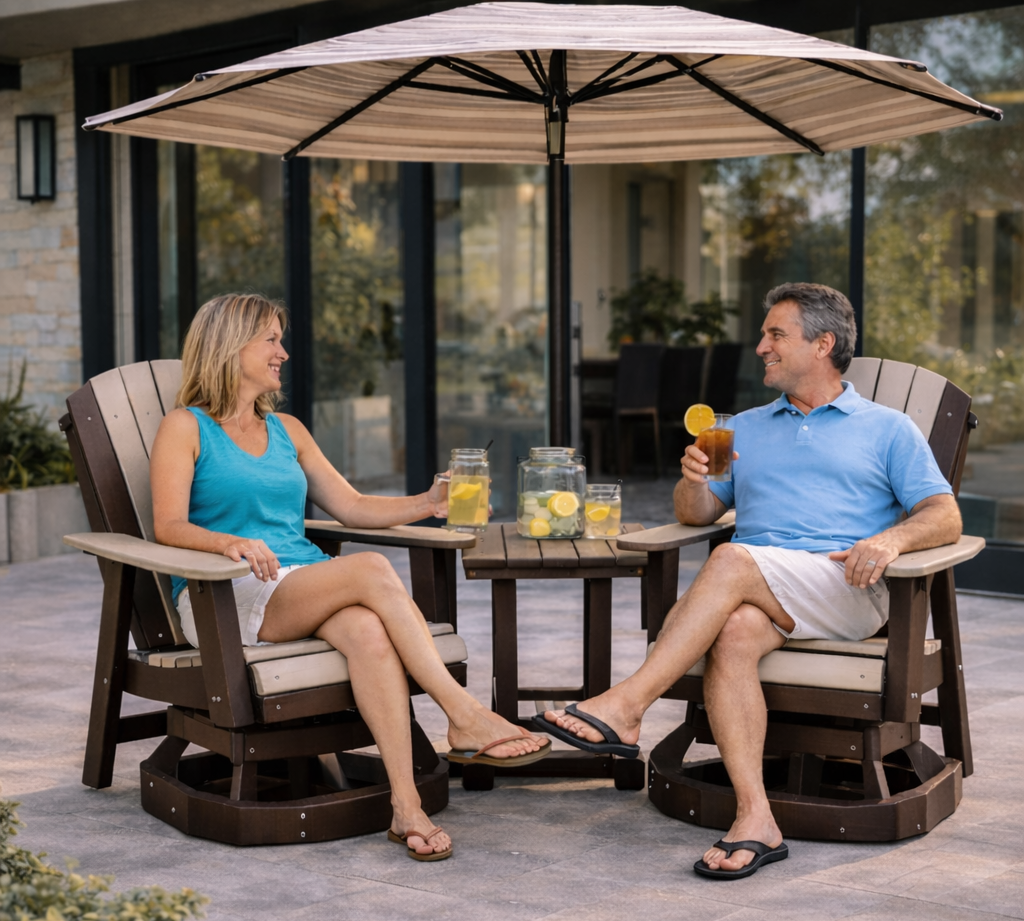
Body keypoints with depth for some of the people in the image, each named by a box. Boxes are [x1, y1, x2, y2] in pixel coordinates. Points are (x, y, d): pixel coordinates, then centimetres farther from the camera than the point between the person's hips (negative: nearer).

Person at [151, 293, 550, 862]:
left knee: (368, 632, -33)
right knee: (373, 570, -30)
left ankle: (406, 803, -42)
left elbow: (352, 507, 21)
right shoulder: (185, 428, 6)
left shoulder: (287, 431, 25)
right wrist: (230, 543, -28)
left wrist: (427, 505, 5)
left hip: (309, 589, 5)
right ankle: (466, 718, -31)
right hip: (227, 598, -5)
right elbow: (170, 526, -8)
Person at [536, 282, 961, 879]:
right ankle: (756, 819, -40)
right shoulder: (746, 428, 30)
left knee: (733, 562, -33)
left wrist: (892, 539, -17)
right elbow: (696, 515, 23)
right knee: (733, 633, -34)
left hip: (850, 591, -3)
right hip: (758, 597, 4)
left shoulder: (887, 429, 17)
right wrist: (694, 480, -1)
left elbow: (946, 517, 6)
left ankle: (627, 706, -36)